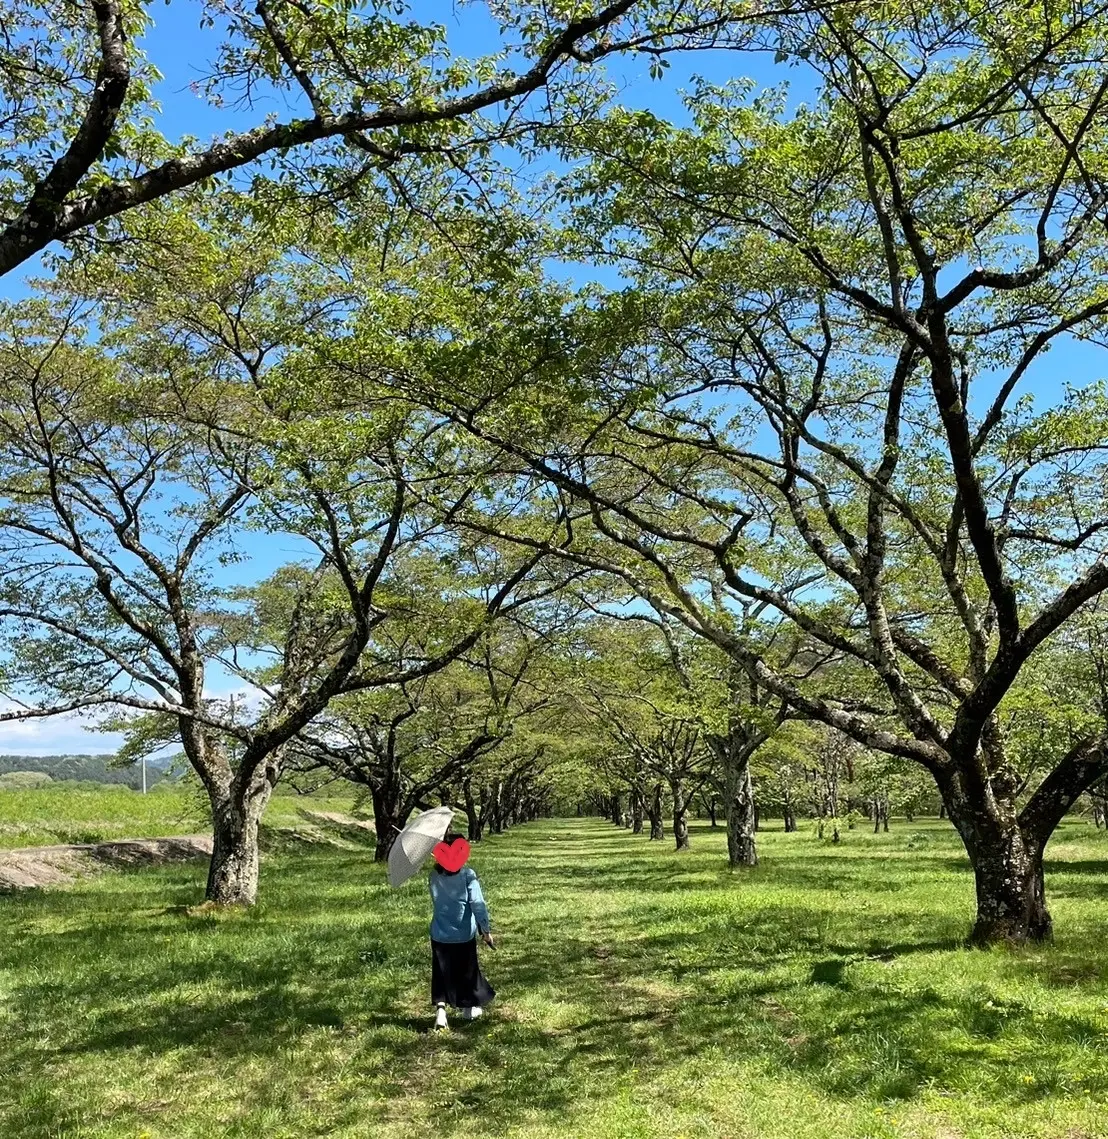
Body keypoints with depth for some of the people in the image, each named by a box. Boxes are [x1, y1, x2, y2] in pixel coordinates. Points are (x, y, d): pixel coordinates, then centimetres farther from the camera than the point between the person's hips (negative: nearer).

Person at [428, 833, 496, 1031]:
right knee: (468, 970, 17)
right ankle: (470, 1008, 32)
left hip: (440, 935, 2)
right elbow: (478, 903, -18)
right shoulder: (467, 874, -15)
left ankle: (440, 1007, -6)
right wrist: (486, 930, -13)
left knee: (442, 973, 12)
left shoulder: (435, 874, -4)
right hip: (464, 935, -2)